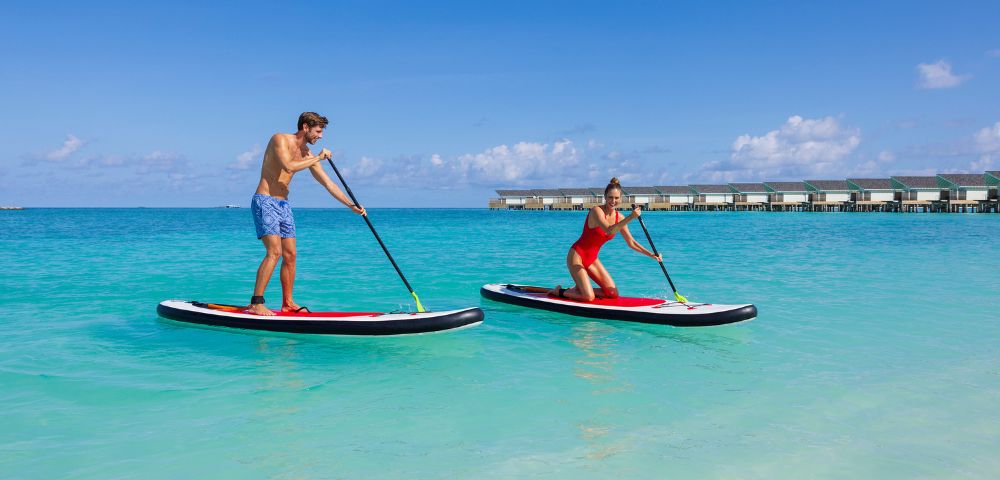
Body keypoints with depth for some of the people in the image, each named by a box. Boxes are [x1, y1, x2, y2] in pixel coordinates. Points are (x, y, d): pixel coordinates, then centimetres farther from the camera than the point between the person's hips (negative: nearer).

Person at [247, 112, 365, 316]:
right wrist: (318, 158, -17)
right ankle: (256, 304, -16)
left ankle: (288, 303, 16)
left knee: (290, 255, 6)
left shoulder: (307, 154, 10)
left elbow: (328, 184, 11)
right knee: (274, 252, -19)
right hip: (265, 201, -8)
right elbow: (288, 166, -27)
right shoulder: (280, 140, -9)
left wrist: (352, 205, 6)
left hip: (283, 205, 8)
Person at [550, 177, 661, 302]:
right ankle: (559, 291, 7)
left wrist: (651, 255, -1)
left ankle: (580, 289, 18)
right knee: (589, 297, -19)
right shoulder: (597, 211, -19)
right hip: (577, 255, -8)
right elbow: (609, 231, -36)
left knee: (613, 294, 2)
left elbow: (631, 243, 7)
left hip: (592, 259, 8)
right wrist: (630, 217, -40)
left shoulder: (619, 217, 2)